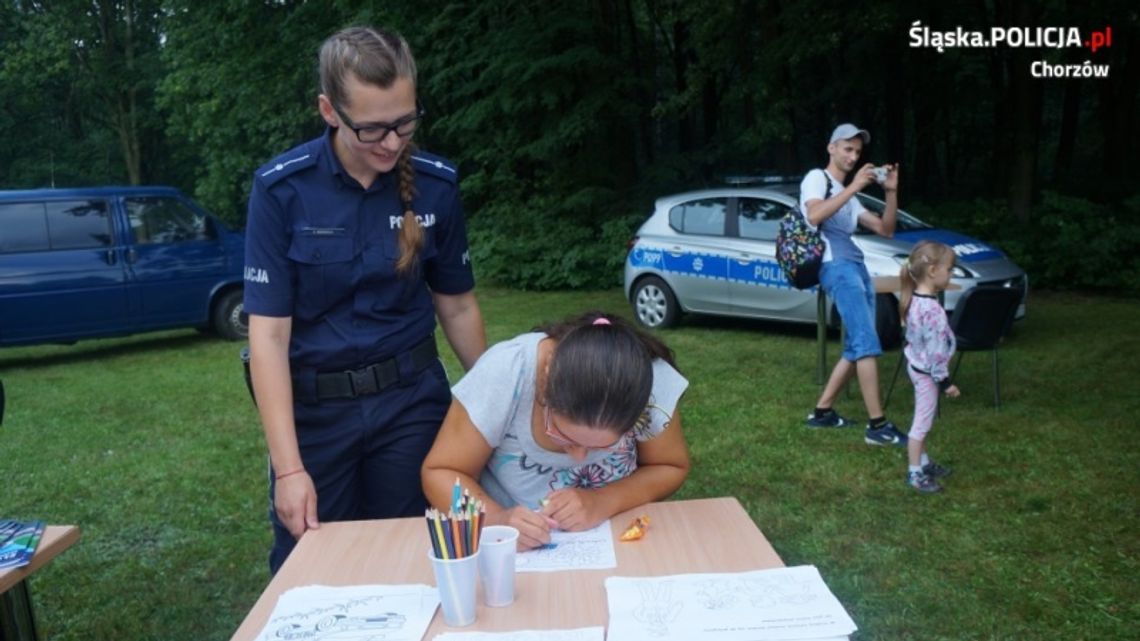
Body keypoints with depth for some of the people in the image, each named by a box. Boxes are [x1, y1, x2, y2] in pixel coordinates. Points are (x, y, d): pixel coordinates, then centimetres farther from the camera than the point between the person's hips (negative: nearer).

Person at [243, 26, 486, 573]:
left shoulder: (436, 184, -6)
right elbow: (268, 332, -13)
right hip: (312, 407, -1)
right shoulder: (281, 189, -13)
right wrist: (288, 468, -17)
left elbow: (458, 306, 5)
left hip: (411, 400, 1)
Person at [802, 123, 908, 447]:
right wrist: (854, 187, -18)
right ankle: (877, 425, -17)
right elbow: (814, 215, -17)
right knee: (867, 345, -16)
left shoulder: (848, 196, 30)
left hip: (858, 268, 9)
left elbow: (886, 230, 21)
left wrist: (891, 191, 9)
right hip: (836, 267, -9)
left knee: (856, 348, 6)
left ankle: (822, 411, 14)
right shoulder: (816, 178, 6)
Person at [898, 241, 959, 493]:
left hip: (916, 364, 9)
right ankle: (915, 473, 13)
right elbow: (936, 349, -25)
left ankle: (923, 462, 35)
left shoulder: (914, 299, 2)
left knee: (922, 422, 21)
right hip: (926, 371, -9)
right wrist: (945, 381, -17)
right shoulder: (932, 309, -28)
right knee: (922, 422, 2)